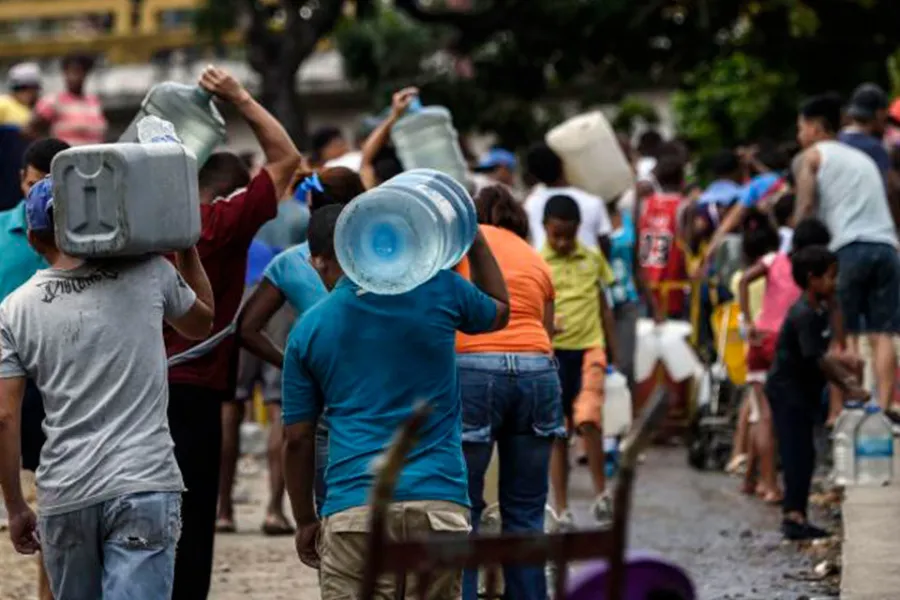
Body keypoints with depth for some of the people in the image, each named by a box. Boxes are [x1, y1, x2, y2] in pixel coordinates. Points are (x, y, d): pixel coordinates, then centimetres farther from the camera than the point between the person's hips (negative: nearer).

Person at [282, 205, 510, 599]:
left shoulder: (308, 330, 5)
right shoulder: (436, 289, 2)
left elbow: (298, 438, 8)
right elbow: (499, 312, 25)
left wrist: (305, 521, 18)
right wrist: (476, 242, 34)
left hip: (354, 508, -1)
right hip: (439, 501, 1)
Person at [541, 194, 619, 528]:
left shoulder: (592, 259, 8)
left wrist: (612, 349, 15)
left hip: (589, 349, 1)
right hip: (553, 353, -1)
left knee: (588, 419, -18)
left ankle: (601, 492, -3)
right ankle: (561, 509, 10)